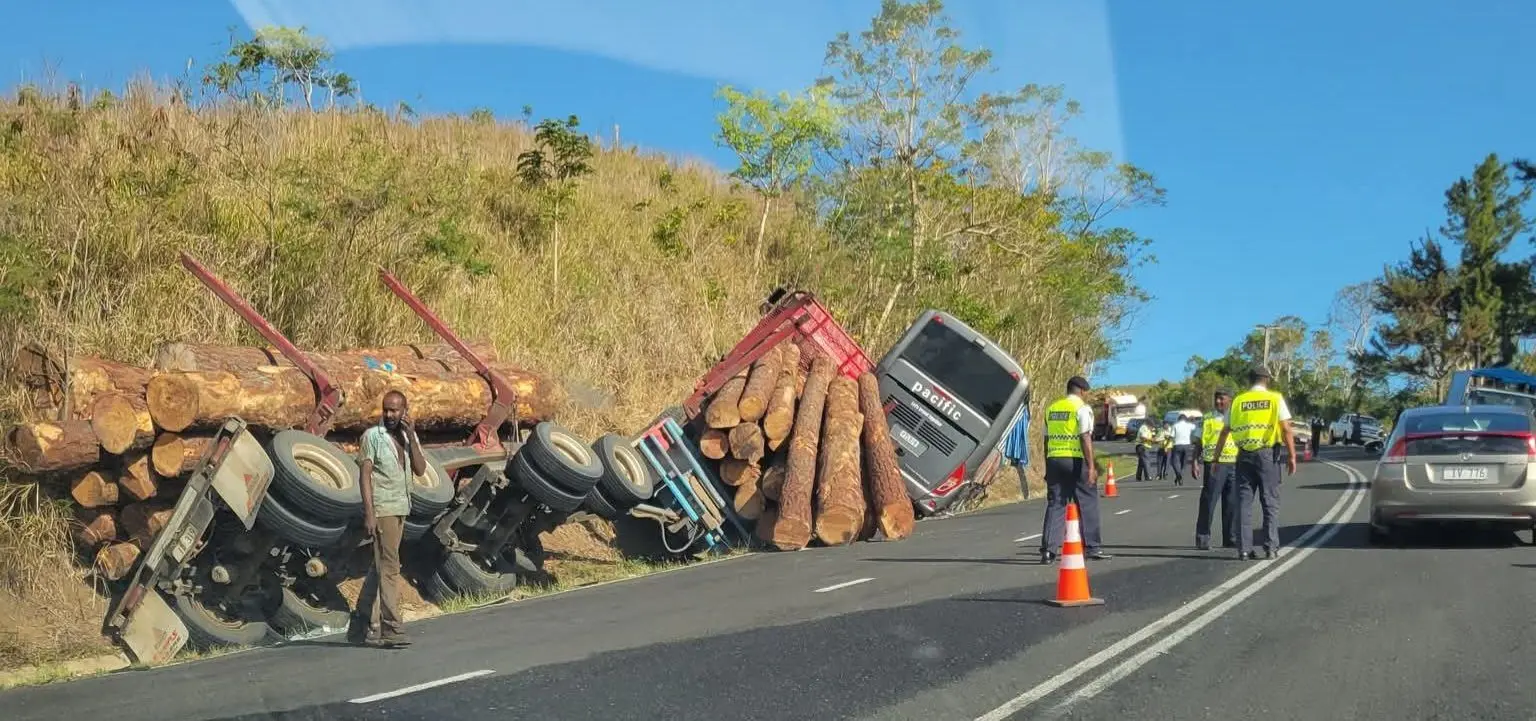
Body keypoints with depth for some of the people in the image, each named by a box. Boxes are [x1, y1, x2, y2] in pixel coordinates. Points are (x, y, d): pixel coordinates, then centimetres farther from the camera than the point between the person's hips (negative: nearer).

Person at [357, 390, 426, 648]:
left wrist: (411, 436, -9)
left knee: (381, 568, 10)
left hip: (400, 509, 6)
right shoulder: (372, 435, -5)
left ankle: (374, 629, 14)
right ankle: (392, 628, -9)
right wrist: (369, 513, -16)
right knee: (389, 567, -9)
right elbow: (365, 475, -9)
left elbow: (420, 470, -1)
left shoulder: (409, 437, 11)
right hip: (382, 509, -6)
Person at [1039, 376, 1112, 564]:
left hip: (1054, 459, 5)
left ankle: (1048, 550, -1)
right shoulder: (1082, 408, -5)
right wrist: (1091, 467, -14)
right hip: (1075, 460, -5)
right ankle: (1091, 547, 11)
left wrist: (1048, 467, 21)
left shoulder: (1051, 408, 14)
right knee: (1088, 503, 8)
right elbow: (1085, 438, -13)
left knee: (1055, 505, 6)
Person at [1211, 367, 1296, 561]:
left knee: (1244, 503, 6)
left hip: (1244, 456, 2)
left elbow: (1224, 432, 9)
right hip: (1267, 454, -2)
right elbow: (1286, 430, -6)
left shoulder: (1237, 401, 8)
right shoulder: (1275, 399, 1)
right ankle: (1271, 547, 3)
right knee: (1270, 503, 5)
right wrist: (1292, 456, -3)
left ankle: (1244, 549, 3)